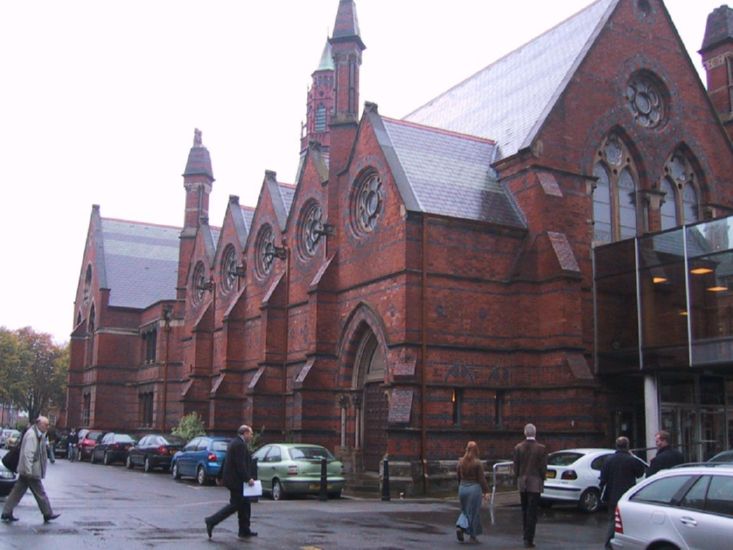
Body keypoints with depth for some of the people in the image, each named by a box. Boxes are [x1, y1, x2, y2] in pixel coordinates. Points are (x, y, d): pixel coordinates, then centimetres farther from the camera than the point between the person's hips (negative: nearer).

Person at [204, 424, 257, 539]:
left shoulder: (235, 442, 15)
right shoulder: (240, 444, -19)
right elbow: (240, 464, -23)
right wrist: (248, 479, -18)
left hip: (233, 478, 11)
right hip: (236, 480, -11)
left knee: (244, 504, 13)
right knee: (235, 504, -5)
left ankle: (244, 531, 17)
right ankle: (212, 521, 0)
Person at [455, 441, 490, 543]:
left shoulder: (461, 462, 3)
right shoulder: (477, 463, -11)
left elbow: (459, 478, 10)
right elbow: (482, 478, -11)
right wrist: (485, 491, -5)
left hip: (462, 488, 4)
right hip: (474, 488, -4)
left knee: (465, 511, 18)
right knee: (474, 512, 5)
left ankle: (460, 527, -4)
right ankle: (473, 536, 10)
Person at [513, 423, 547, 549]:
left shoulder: (518, 448, -1)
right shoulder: (541, 448, -9)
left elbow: (515, 467, 2)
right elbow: (543, 467, -7)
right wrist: (541, 480, 8)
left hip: (522, 483, 3)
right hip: (535, 483, -3)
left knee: (524, 510, 16)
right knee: (532, 511, 0)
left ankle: (526, 536, 21)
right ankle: (529, 539, -2)